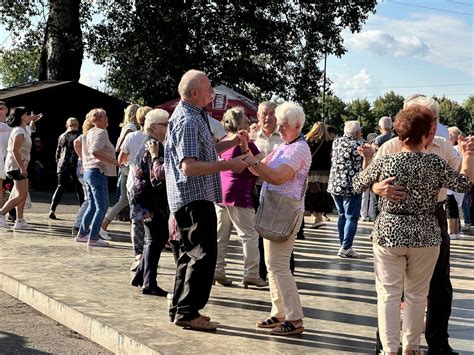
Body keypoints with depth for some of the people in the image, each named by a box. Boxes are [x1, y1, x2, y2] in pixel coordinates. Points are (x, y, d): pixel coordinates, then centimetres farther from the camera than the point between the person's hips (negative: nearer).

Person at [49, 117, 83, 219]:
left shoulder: (62, 137, 8)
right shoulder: (79, 137, -3)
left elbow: (58, 152, 11)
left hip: (62, 166, 3)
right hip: (75, 166, -3)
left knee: (60, 187, 9)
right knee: (79, 189, 5)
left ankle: (52, 210, -1)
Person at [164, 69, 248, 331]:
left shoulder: (195, 116, 16)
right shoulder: (188, 121, -17)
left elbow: (206, 150, 22)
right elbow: (189, 166, -25)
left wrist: (233, 142, 10)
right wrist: (228, 165, -25)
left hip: (193, 198, 11)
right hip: (195, 198, -11)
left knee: (192, 254, 16)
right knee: (204, 255, -7)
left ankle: (180, 310, 23)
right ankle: (188, 312, -3)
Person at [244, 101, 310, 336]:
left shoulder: (299, 149, -12)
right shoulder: (283, 147, 18)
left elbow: (277, 177, -23)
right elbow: (260, 170, 12)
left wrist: (252, 161, -21)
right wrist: (247, 150, 0)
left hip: (285, 213, -10)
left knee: (278, 265, -10)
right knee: (272, 263, 12)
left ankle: (295, 320, -5)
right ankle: (279, 314, 20)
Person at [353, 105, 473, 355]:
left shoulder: (384, 163, -6)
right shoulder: (435, 164, -9)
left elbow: (358, 185, 7)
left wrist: (368, 161, 23)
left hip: (389, 234, 0)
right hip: (425, 236, 0)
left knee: (389, 295, 6)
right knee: (417, 295, 14)